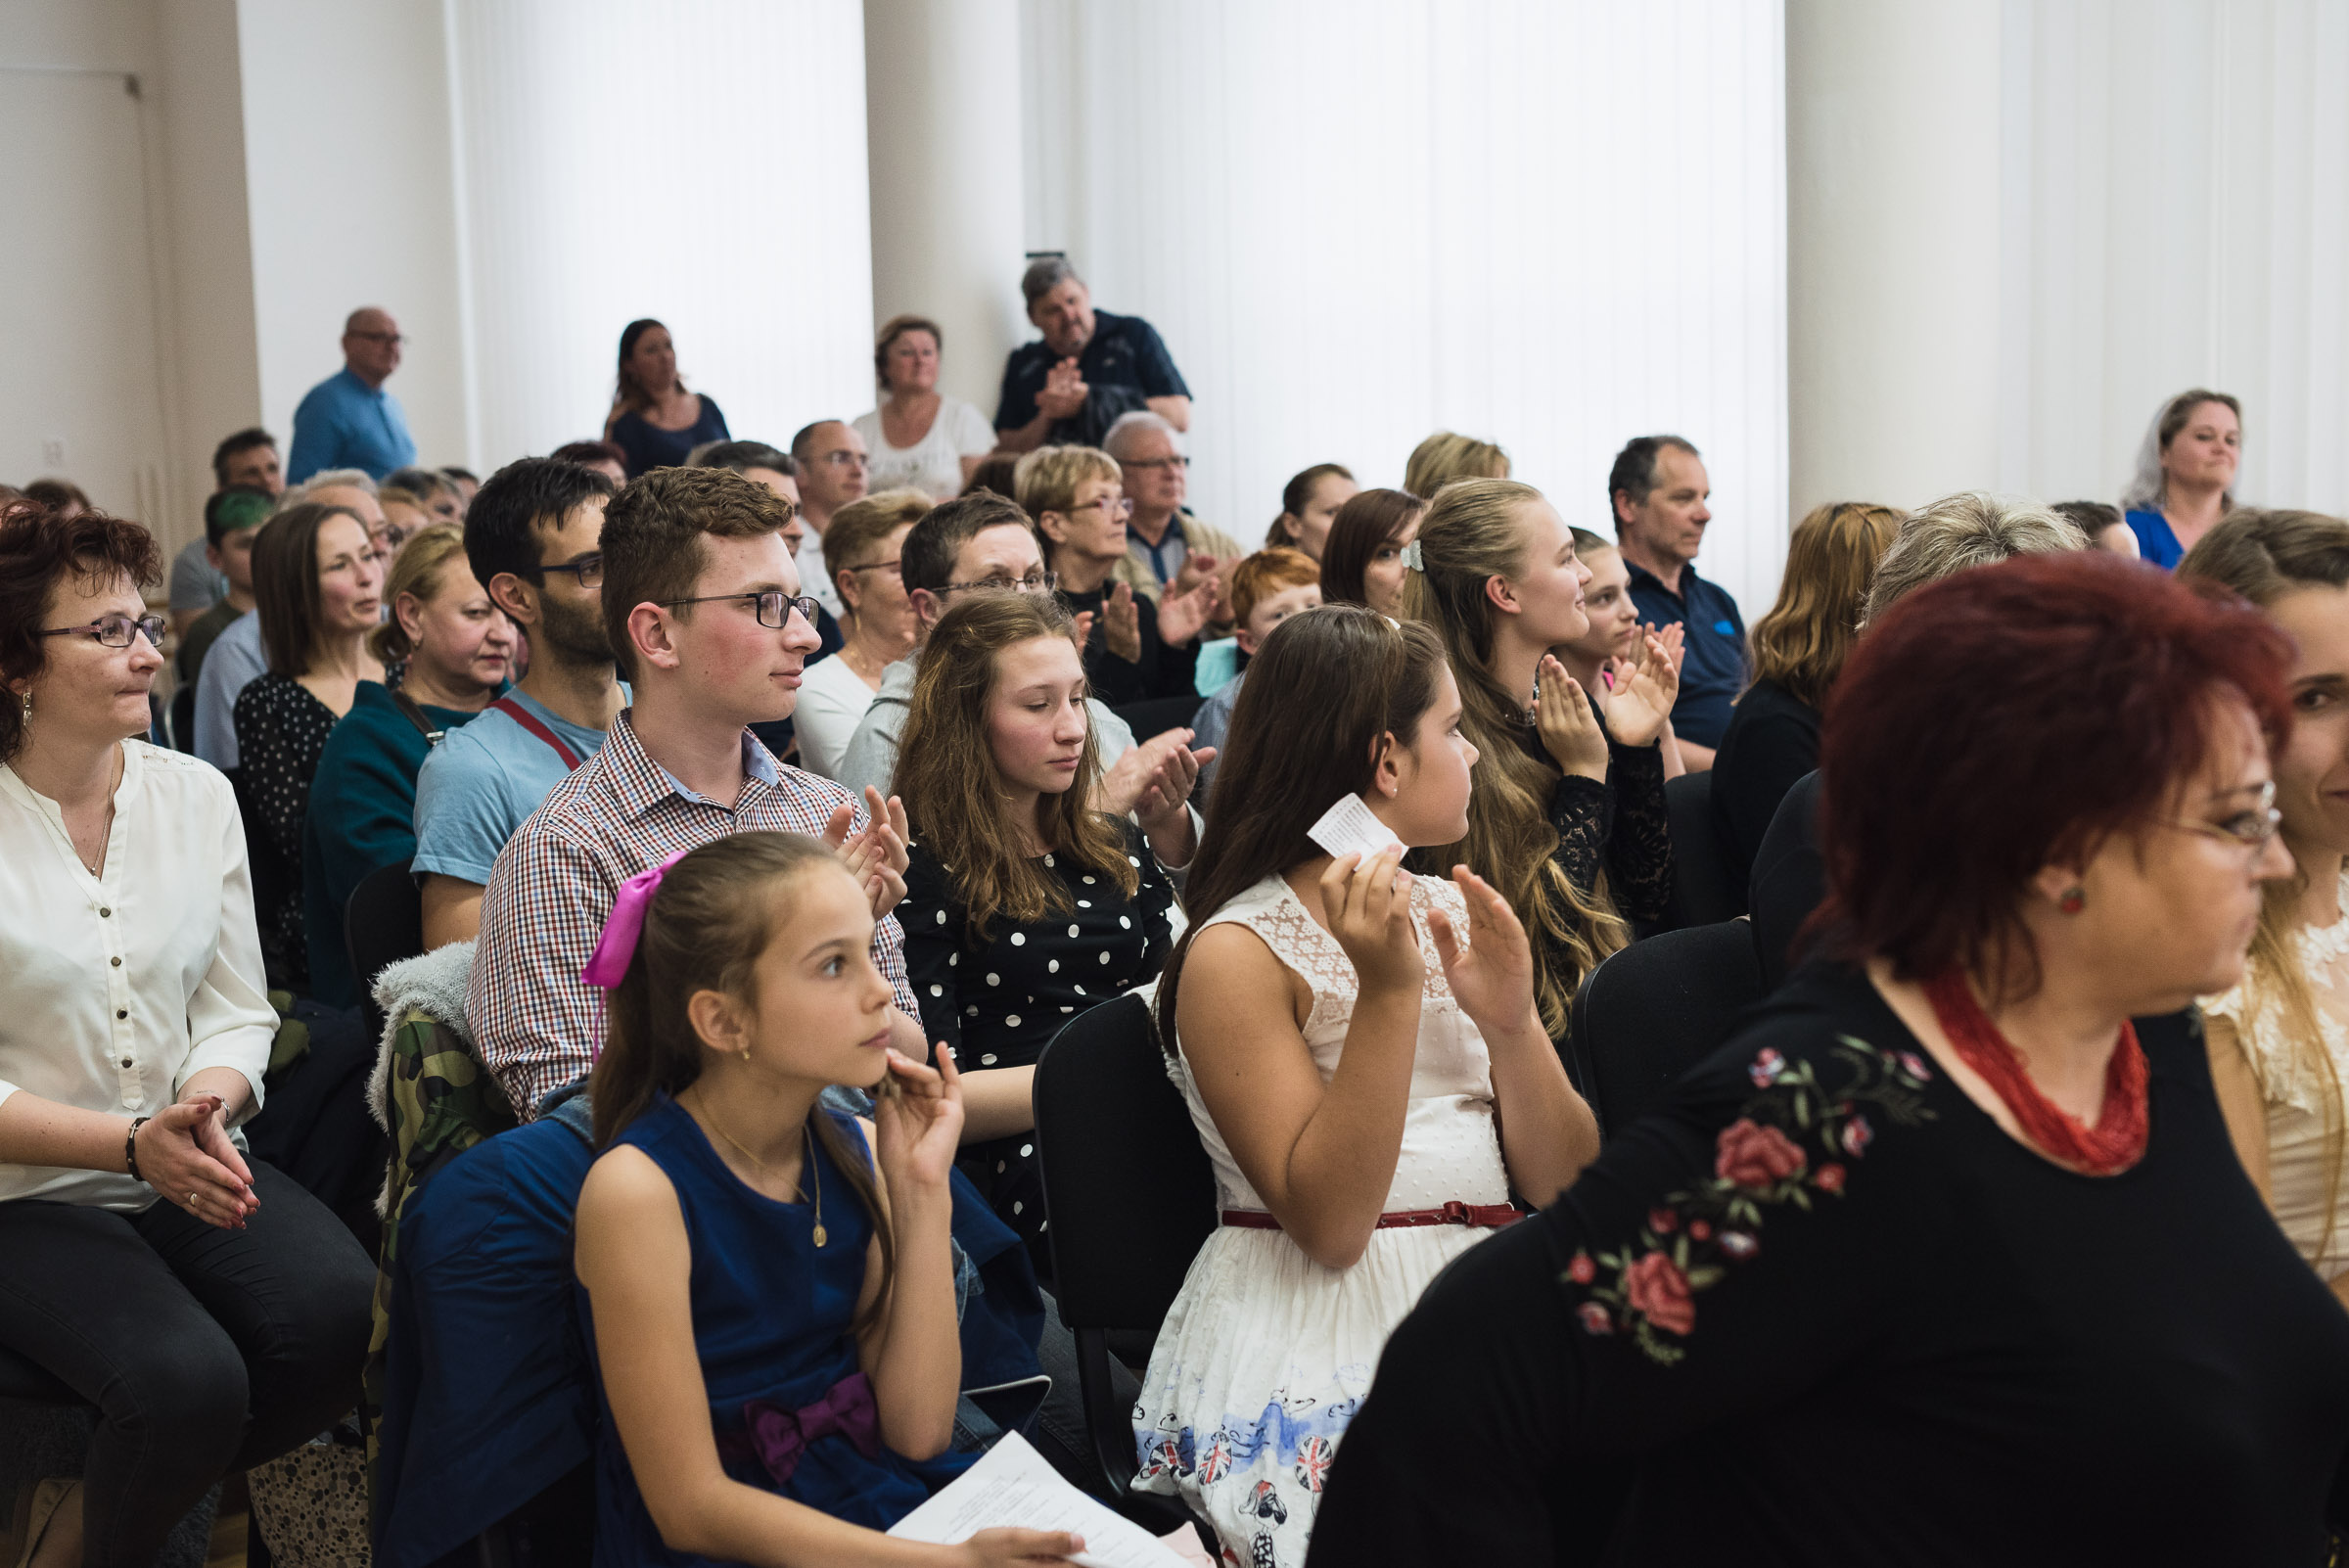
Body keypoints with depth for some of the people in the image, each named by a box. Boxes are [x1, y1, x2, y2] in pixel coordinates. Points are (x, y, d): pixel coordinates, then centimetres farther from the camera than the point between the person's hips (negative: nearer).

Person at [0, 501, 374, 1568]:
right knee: (190, 1380, -30)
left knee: (343, 1316, -23)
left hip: (191, 1166, 5)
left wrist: (209, 1106, -15)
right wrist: (131, 1146, -22)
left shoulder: (196, 795, 5)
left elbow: (239, 1009, 7)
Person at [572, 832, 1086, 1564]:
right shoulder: (637, 1189, -17)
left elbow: (917, 1433, -1)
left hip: (878, 1491, 6)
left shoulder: (857, 1150, 2)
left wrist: (922, 1190, -8)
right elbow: (691, 1506, -15)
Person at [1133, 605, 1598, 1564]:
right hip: (1319, 1346, -6)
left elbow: (1561, 1182, 10)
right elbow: (1329, 1223, -15)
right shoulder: (1238, 953, -6)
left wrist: (1510, 1020, -8)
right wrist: (1389, 991, -21)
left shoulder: (1450, 911, 14)